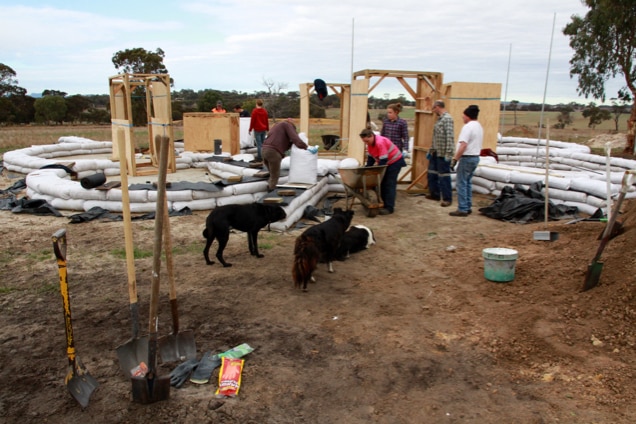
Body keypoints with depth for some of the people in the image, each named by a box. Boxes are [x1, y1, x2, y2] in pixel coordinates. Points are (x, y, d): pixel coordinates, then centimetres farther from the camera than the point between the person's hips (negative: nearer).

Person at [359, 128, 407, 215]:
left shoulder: (380, 142, -30)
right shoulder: (370, 143, -2)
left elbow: (383, 160, -30)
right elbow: (370, 157, 6)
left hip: (395, 162, -9)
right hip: (386, 163, 9)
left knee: (390, 184, -12)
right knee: (383, 183, 9)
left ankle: (389, 208, -12)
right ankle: (385, 204, 18)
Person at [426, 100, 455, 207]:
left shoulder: (447, 118, -14)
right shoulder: (440, 119, 16)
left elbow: (450, 137, -21)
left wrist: (448, 153, -25)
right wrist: (431, 150, 23)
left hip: (443, 153, -10)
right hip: (436, 152, 10)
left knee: (444, 175, -4)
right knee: (432, 173, 16)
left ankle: (447, 198, 4)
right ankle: (435, 194, 29)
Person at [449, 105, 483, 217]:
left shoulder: (468, 127, -16)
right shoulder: (479, 127, 14)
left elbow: (463, 145, -23)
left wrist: (455, 159, -20)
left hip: (467, 158, -10)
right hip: (475, 157, 10)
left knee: (461, 184, -5)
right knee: (468, 183, 16)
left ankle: (462, 209, -4)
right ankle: (468, 207, 20)